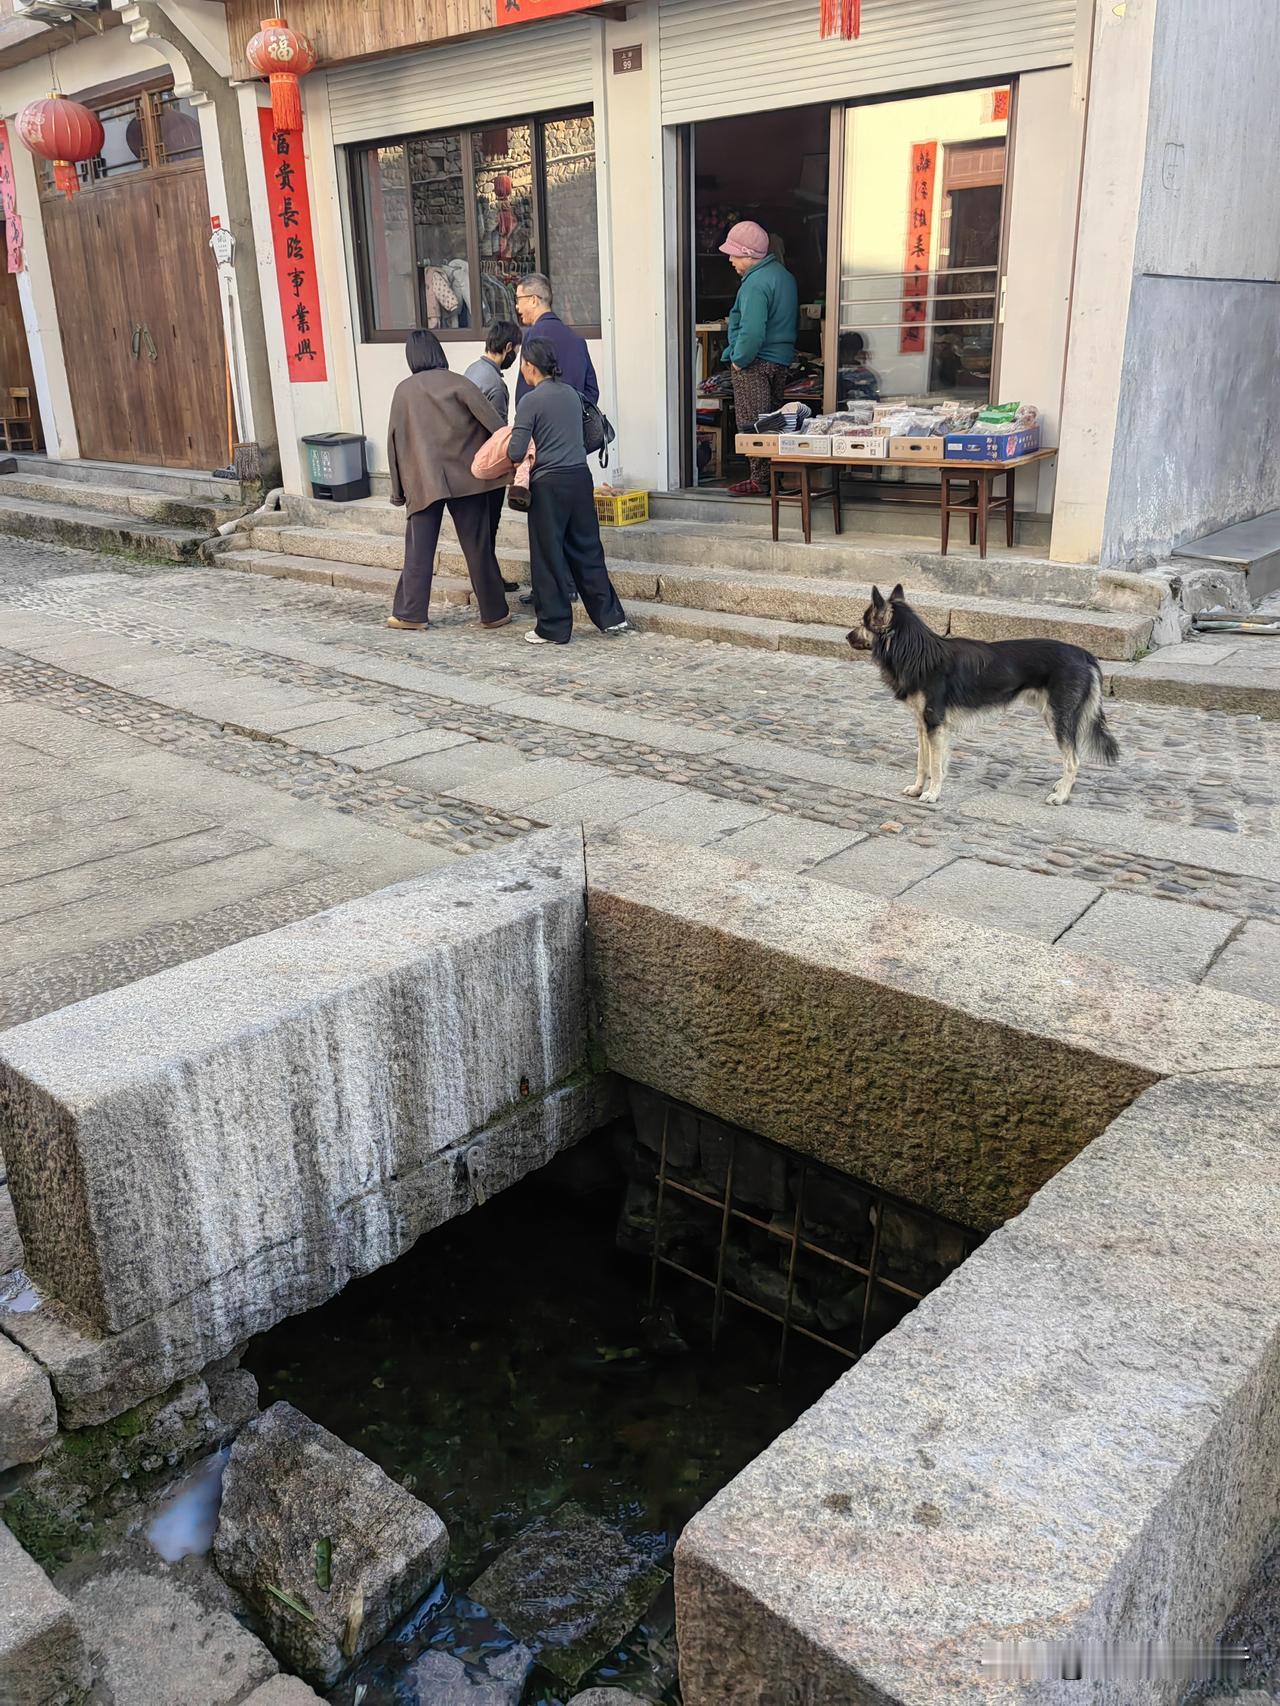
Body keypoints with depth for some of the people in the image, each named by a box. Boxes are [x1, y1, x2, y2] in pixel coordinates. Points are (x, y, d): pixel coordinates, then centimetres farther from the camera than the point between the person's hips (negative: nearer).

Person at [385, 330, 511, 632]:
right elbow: (491, 420, -11)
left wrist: (399, 489, 15)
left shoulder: (403, 391, 7)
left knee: (419, 549, 6)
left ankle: (410, 613, 6)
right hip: (464, 478, -2)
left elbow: (395, 441, 10)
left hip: (423, 482, 2)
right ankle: (494, 613, 9)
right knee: (478, 546, 3)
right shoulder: (456, 383, -1)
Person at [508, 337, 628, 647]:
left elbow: (516, 452, -12)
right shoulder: (571, 393, 10)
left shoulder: (531, 401, -10)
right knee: (587, 549, 15)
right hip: (580, 476, 6)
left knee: (548, 557, 3)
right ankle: (610, 615, 17)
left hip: (549, 484, -6)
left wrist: (506, 449, 9)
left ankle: (554, 628, 9)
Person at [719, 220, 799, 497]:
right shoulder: (783, 274, 12)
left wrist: (739, 359, -14)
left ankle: (760, 481, -1)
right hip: (782, 359, 10)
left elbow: (752, 332, -27)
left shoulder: (756, 283, -19)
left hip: (756, 363, -10)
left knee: (752, 424, -3)